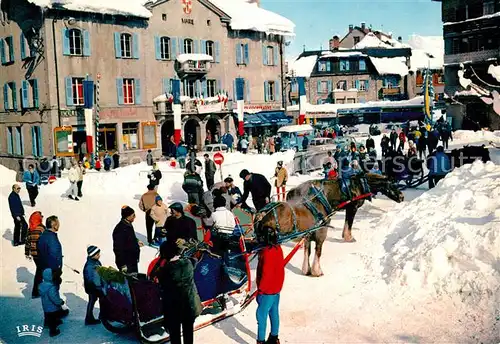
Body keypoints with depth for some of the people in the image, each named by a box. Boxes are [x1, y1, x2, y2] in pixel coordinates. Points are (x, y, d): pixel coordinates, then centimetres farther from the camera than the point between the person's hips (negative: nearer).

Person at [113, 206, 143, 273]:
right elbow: (119, 248, -26)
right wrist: (123, 265, -23)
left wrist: (137, 243, 9)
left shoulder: (128, 225, 4)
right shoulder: (120, 229, -26)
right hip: (126, 264, -10)